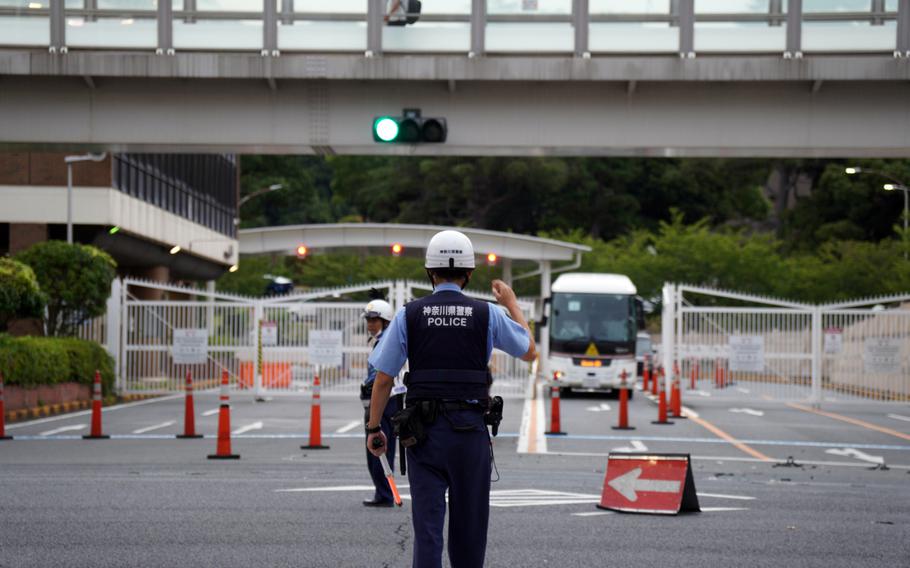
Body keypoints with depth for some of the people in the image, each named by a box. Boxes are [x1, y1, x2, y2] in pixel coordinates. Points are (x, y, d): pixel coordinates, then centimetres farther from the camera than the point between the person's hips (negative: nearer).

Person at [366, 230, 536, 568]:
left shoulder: (409, 315, -2)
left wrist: (374, 429, 11)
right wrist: (512, 304, 28)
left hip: (423, 433, 0)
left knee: (427, 524, -1)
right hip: (471, 433, 0)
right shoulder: (488, 315, -2)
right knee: (468, 526, 12)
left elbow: (383, 379, -1)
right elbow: (529, 351, 15)